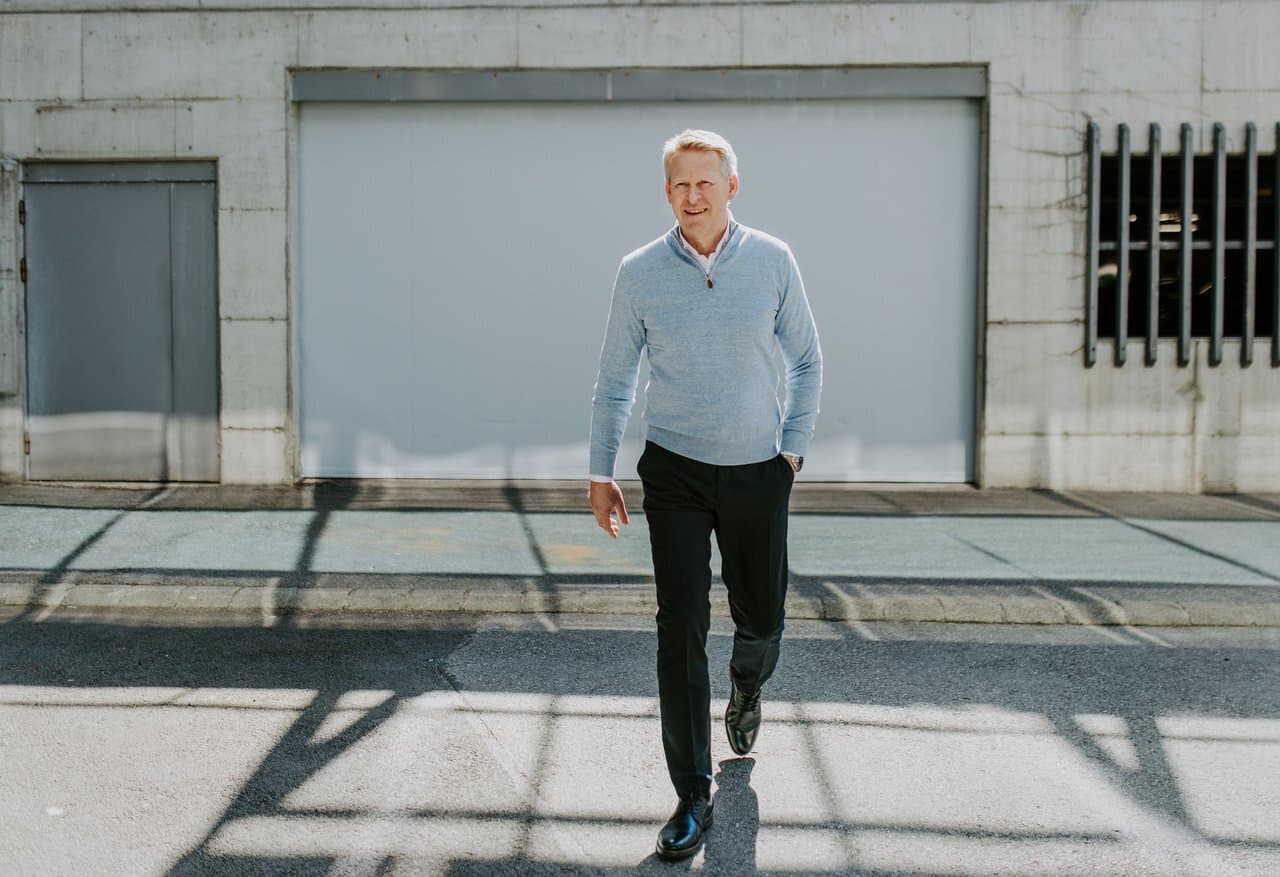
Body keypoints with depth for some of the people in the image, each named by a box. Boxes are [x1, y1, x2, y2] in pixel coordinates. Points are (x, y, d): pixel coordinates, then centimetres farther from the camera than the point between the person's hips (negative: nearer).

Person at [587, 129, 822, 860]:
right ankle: (694, 798, 6)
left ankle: (747, 688, 49)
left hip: (758, 471, 1)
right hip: (675, 472, -1)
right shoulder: (640, 272, -4)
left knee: (762, 619, 12)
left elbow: (806, 360, 8)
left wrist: (795, 447, 1)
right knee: (681, 631, -5)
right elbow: (614, 378, 5)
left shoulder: (773, 261, -2)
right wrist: (600, 472, 4)